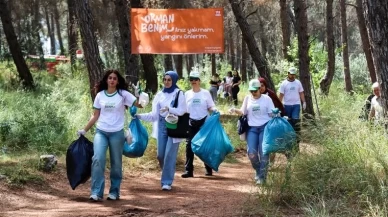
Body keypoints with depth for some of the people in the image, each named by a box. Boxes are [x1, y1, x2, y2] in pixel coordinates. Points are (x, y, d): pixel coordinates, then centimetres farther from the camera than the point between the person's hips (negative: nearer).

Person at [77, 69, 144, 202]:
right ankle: (96, 192, -13)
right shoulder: (100, 95, 6)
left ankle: (114, 192, 19)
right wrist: (84, 130, 9)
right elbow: (95, 116, 12)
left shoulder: (123, 94, -1)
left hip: (117, 133, -1)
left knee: (116, 163, 7)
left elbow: (140, 105, -9)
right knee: (98, 159, -15)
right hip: (101, 132, 1)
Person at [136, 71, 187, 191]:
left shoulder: (179, 94, -2)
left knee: (170, 154, -8)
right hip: (162, 125, 5)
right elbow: (154, 114, 9)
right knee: (161, 154, 5)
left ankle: (167, 182, -3)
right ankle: (167, 176, 29)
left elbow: (182, 110, -11)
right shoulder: (160, 94, 10)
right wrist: (140, 116, -1)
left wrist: (169, 109, -26)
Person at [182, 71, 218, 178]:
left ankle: (208, 169, 16)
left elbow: (210, 107, 1)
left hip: (204, 122, -2)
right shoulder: (187, 94, 6)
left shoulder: (206, 93, 0)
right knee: (189, 146, -3)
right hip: (191, 122, 2)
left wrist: (214, 110, -20)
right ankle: (188, 170, -1)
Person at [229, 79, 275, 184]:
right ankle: (258, 171, 19)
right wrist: (235, 110, -6)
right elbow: (243, 112, 12)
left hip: (265, 127, -2)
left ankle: (262, 177, 5)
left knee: (263, 153, -4)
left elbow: (272, 113, 2)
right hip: (252, 128, 2)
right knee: (251, 153, -7)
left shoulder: (266, 99, 1)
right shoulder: (247, 99, 8)